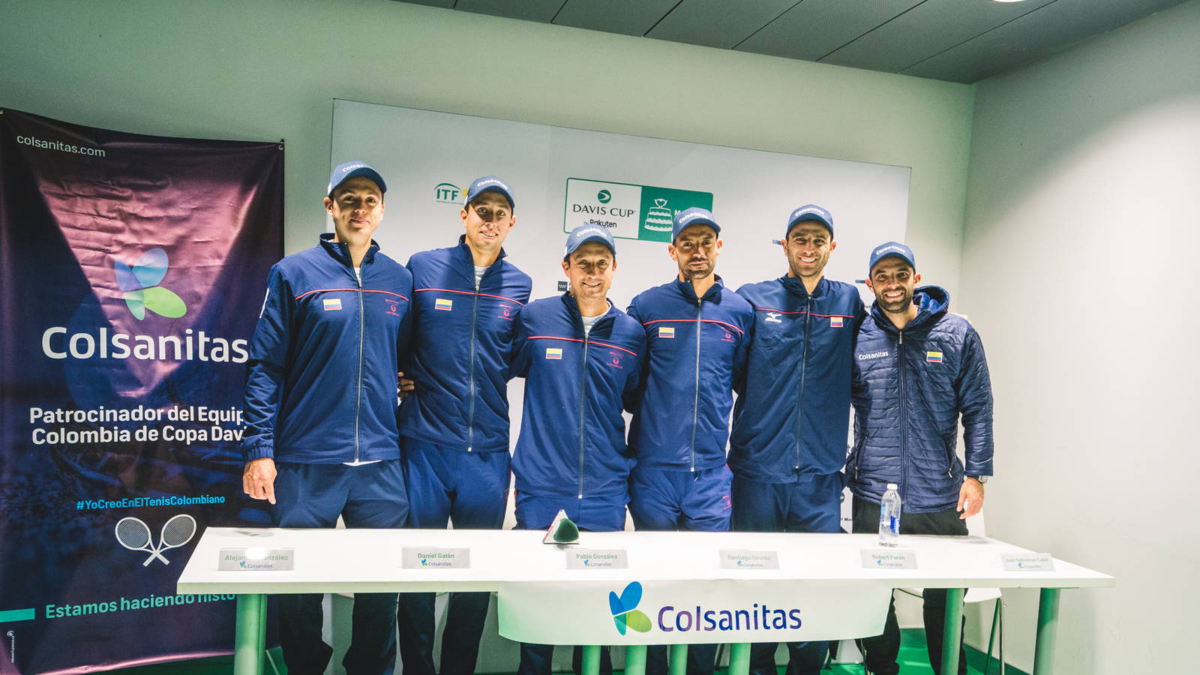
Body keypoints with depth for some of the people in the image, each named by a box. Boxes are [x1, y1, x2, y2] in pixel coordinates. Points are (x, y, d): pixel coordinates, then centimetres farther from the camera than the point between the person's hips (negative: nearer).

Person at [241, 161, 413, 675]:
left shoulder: (400, 280, 9)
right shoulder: (293, 274, -1)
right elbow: (265, 367, -3)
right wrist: (258, 449, -9)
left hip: (381, 464, 3)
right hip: (305, 464, -2)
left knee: (382, 590, 10)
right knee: (298, 591, 9)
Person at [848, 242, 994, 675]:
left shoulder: (957, 334, 2)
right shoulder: (856, 337, 2)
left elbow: (977, 408, 3)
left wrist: (976, 475, -3)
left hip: (940, 497, 0)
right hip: (873, 495, 1)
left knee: (945, 600, 9)